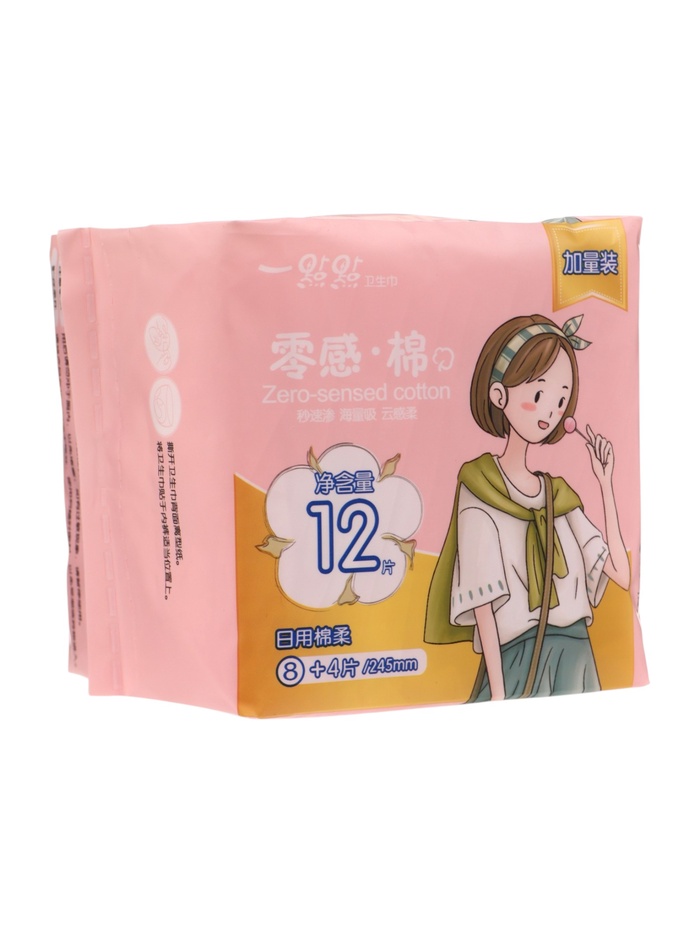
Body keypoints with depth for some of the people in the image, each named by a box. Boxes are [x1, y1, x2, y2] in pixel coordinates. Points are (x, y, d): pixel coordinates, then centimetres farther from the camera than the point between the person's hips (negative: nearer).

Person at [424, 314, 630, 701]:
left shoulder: (558, 494, 9)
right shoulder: (480, 490, -7)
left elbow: (621, 574, 4)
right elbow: (482, 603, -10)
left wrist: (605, 484, 5)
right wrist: (498, 693, -12)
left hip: (578, 660, 6)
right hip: (519, 666, -5)